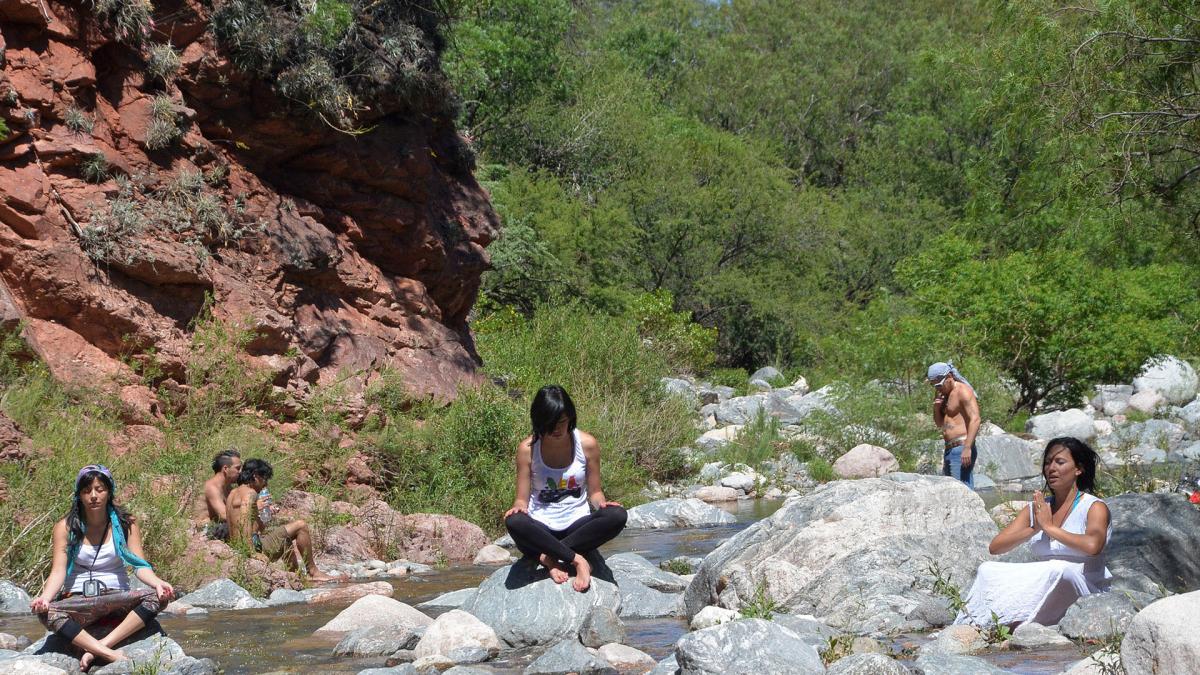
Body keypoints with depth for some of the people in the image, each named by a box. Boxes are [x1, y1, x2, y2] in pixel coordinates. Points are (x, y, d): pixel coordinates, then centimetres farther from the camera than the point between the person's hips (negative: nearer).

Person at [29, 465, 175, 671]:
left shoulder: (126, 524, 4)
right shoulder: (65, 528, 2)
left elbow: (139, 565, -4)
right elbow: (58, 571, -7)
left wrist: (157, 582, -27)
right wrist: (45, 597, -28)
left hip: (116, 599, 1)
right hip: (78, 602, -1)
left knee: (158, 597, -29)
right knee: (46, 612, -34)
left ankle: (100, 646, -32)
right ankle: (112, 655, -41)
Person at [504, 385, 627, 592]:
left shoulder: (587, 444, 0)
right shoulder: (528, 449, -2)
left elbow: (594, 492, 7)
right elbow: (522, 499, 0)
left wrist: (602, 503, -17)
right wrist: (519, 508, -24)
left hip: (577, 525, 2)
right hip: (541, 529, -2)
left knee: (617, 516, -30)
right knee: (514, 523, -36)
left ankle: (549, 556, -23)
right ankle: (575, 559, -25)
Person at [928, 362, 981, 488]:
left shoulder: (963, 391, -10)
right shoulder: (944, 394, 19)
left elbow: (975, 420, -19)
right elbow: (940, 424, 26)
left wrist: (967, 448, -27)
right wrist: (936, 408, 5)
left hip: (962, 448, -10)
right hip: (949, 449, 10)